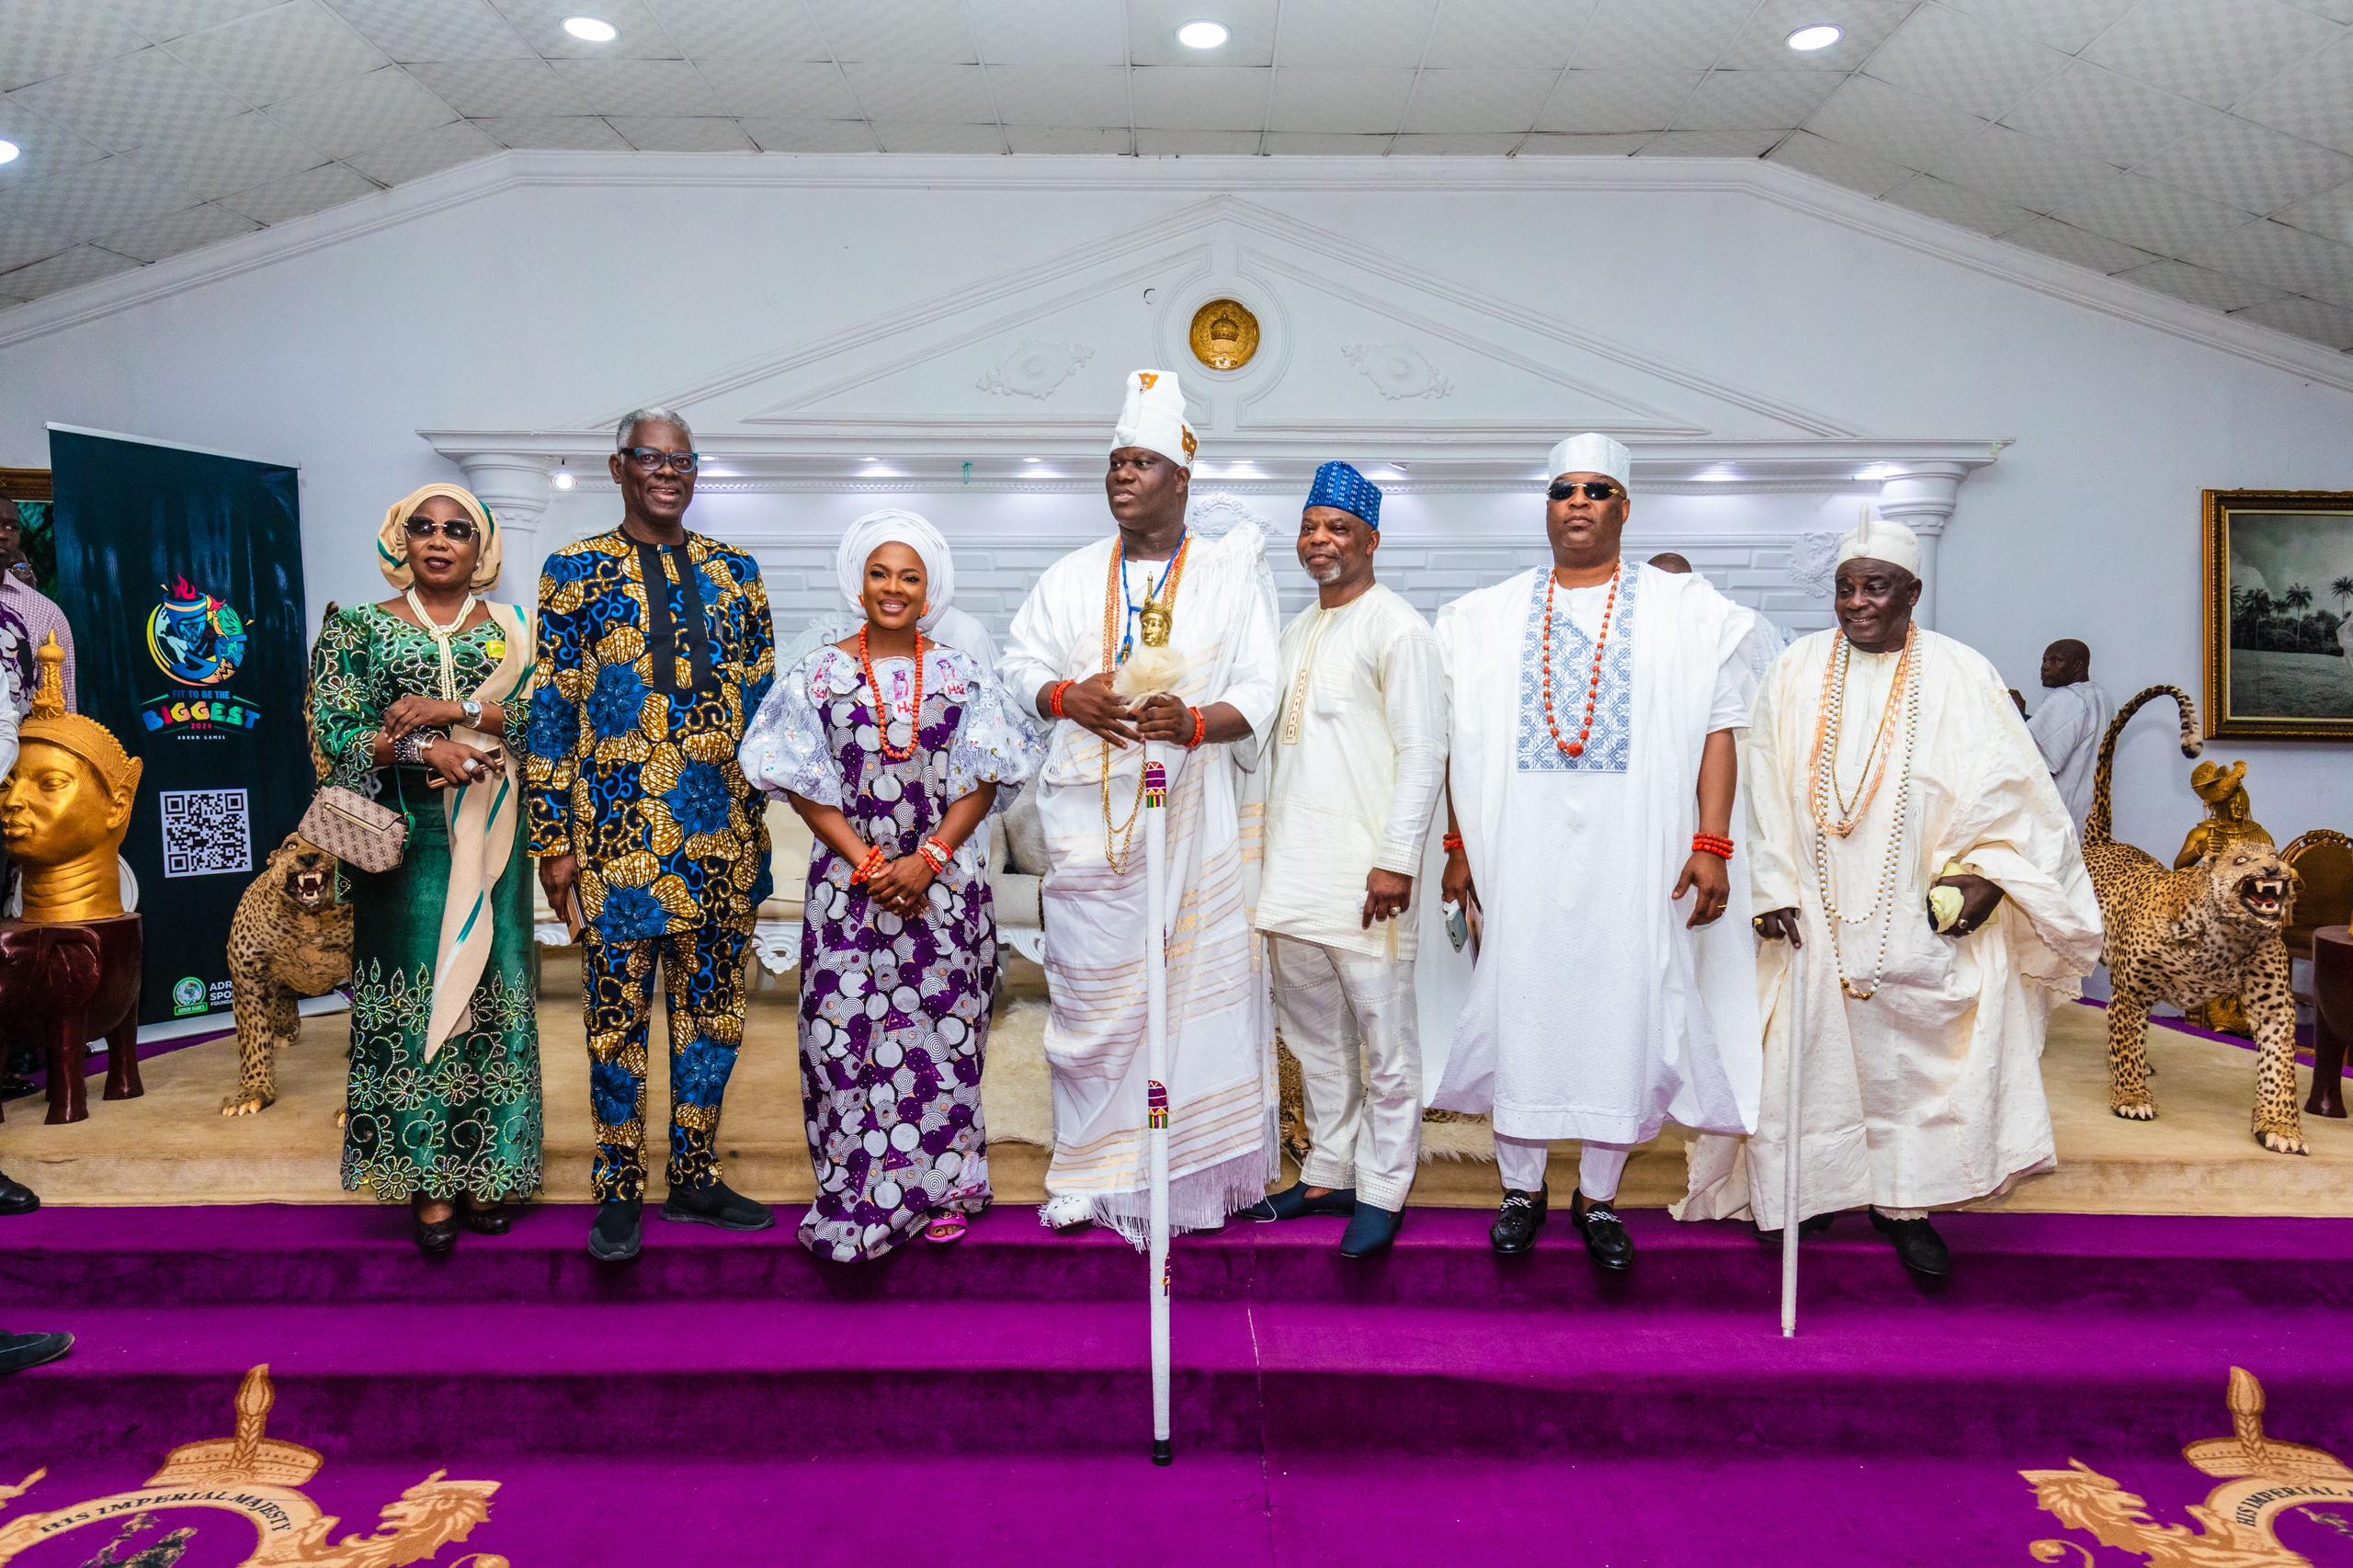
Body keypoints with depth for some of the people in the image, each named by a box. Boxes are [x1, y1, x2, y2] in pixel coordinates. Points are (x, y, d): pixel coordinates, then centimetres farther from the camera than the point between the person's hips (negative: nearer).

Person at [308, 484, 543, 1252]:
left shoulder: (513, 631, 10)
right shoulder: (362, 630, 6)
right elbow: (336, 734, -2)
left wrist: (453, 710, -14)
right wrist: (420, 748, -18)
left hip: (492, 840, 2)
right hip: (407, 837, -1)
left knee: (492, 990, 3)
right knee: (414, 991, -2)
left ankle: (486, 1169, 13)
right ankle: (429, 1178, 7)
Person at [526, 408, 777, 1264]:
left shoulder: (735, 572, 11)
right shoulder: (574, 572, 2)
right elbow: (550, 710, -1)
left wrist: (761, 821, 9)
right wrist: (552, 840, -5)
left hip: (724, 833, 4)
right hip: (618, 833, -3)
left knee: (712, 1008, 10)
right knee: (618, 1013, 2)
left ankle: (694, 1179, 23)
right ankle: (619, 1192, 17)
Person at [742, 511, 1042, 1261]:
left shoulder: (960, 676, 4)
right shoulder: (818, 676, 2)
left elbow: (982, 779, 0)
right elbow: (804, 785, -1)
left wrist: (927, 860, -11)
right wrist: (868, 864, -10)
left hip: (945, 881, 1)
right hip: (849, 881, 0)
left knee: (941, 1034, 4)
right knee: (850, 1036, -1)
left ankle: (940, 1192, 18)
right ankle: (861, 1197, 11)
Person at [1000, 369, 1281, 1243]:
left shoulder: (1230, 574, 7)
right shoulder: (1071, 578, 16)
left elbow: (1260, 694, 1)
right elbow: (1019, 663, 12)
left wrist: (1193, 723, -19)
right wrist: (1066, 696, -10)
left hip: (1194, 816, -2)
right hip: (1088, 817, 2)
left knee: (1199, 984, -2)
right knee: (1091, 991, 3)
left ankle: (1198, 1171, 9)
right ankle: (1089, 1171, 14)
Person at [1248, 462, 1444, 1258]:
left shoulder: (1397, 629, -6)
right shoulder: (1296, 633, 18)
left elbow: (1422, 754, -12)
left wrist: (1396, 861, -18)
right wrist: (1263, 848, 17)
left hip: (1364, 875, -8)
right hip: (1291, 873, 8)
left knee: (1383, 1041, 0)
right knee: (1314, 1035, 15)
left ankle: (1382, 1192, 11)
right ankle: (1327, 1174, 27)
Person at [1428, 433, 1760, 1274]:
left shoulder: (1685, 612, 5)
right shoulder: (1486, 618, 10)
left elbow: (1718, 730, 1)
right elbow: (1463, 741, 9)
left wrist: (1710, 845, -8)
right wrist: (1459, 846, 3)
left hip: (1638, 857, -1)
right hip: (1519, 855, 1)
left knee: (1623, 1008, 3)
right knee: (1520, 1007, 5)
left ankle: (1599, 1196, 18)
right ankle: (1521, 1188, 21)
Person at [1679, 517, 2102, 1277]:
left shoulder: (1960, 674, -1)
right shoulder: (1800, 670, 3)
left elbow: (2006, 786, 0)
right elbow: (1766, 784, 2)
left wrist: (1985, 872, -12)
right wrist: (1772, 888, -4)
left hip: (1920, 916, -1)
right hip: (1816, 911, 1)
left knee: (1909, 1053, 2)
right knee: (1814, 1049, 5)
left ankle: (1903, 1202, 16)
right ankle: (1808, 1189, 20)